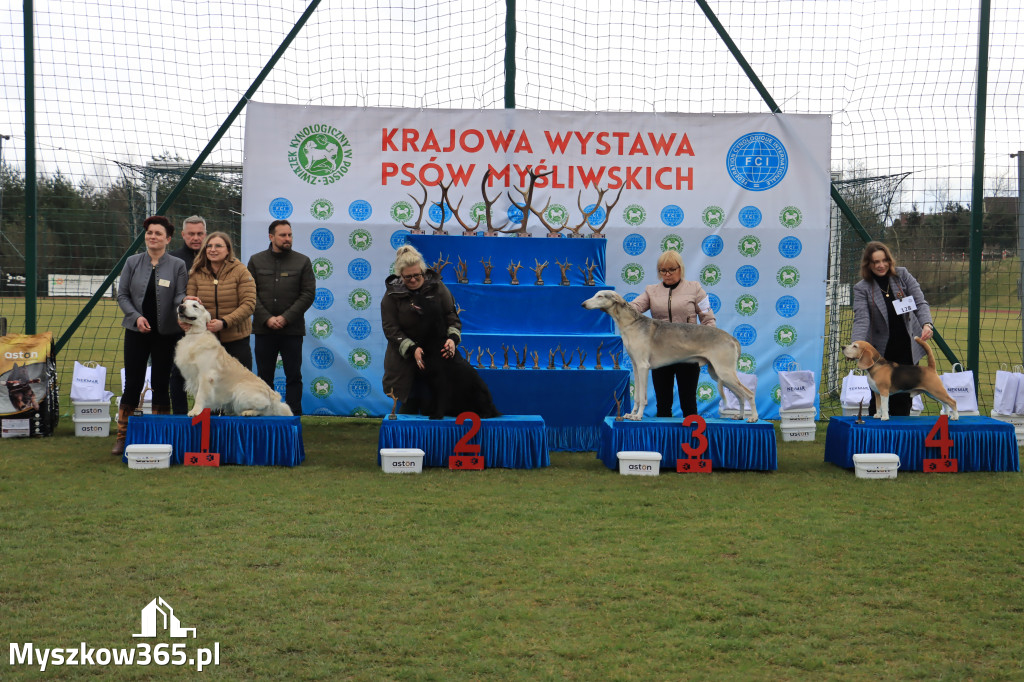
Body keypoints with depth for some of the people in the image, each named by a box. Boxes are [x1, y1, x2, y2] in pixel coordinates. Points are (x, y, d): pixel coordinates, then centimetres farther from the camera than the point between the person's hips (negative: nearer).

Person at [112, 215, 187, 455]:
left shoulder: (177, 265, 2)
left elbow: (179, 296, -3)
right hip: (137, 332, 1)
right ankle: (122, 436, 10)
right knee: (132, 383, 1)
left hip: (166, 333, -1)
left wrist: (184, 303, -26)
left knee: (161, 384, 5)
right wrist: (136, 316, -10)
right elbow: (122, 295, 4)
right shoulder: (132, 262, 4)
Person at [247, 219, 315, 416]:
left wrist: (286, 318, -10)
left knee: (293, 376, 1)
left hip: (292, 329, -1)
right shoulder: (256, 261, 7)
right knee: (264, 375, 6)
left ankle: (294, 414, 6)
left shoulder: (302, 261, 4)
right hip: (263, 329, 1)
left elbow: (308, 294, -2)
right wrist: (266, 318, -10)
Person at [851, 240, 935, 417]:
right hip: (881, 351, -1)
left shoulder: (903, 275, 2)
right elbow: (861, 320, -15)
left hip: (907, 348, 2)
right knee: (878, 396, 1)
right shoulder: (861, 288, -5)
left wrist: (926, 324, -24)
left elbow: (920, 303, -4)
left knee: (903, 397, 3)